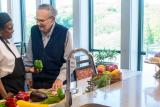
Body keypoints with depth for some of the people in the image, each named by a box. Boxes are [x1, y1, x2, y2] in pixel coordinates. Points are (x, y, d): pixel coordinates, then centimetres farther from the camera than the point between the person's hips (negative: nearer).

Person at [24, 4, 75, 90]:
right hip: (36, 82, 3)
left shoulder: (64, 32, -13)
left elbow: (70, 61, -11)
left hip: (57, 83, -3)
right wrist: (28, 76, 4)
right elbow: (29, 57, 7)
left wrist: (60, 79, -20)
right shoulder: (34, 30, -1)